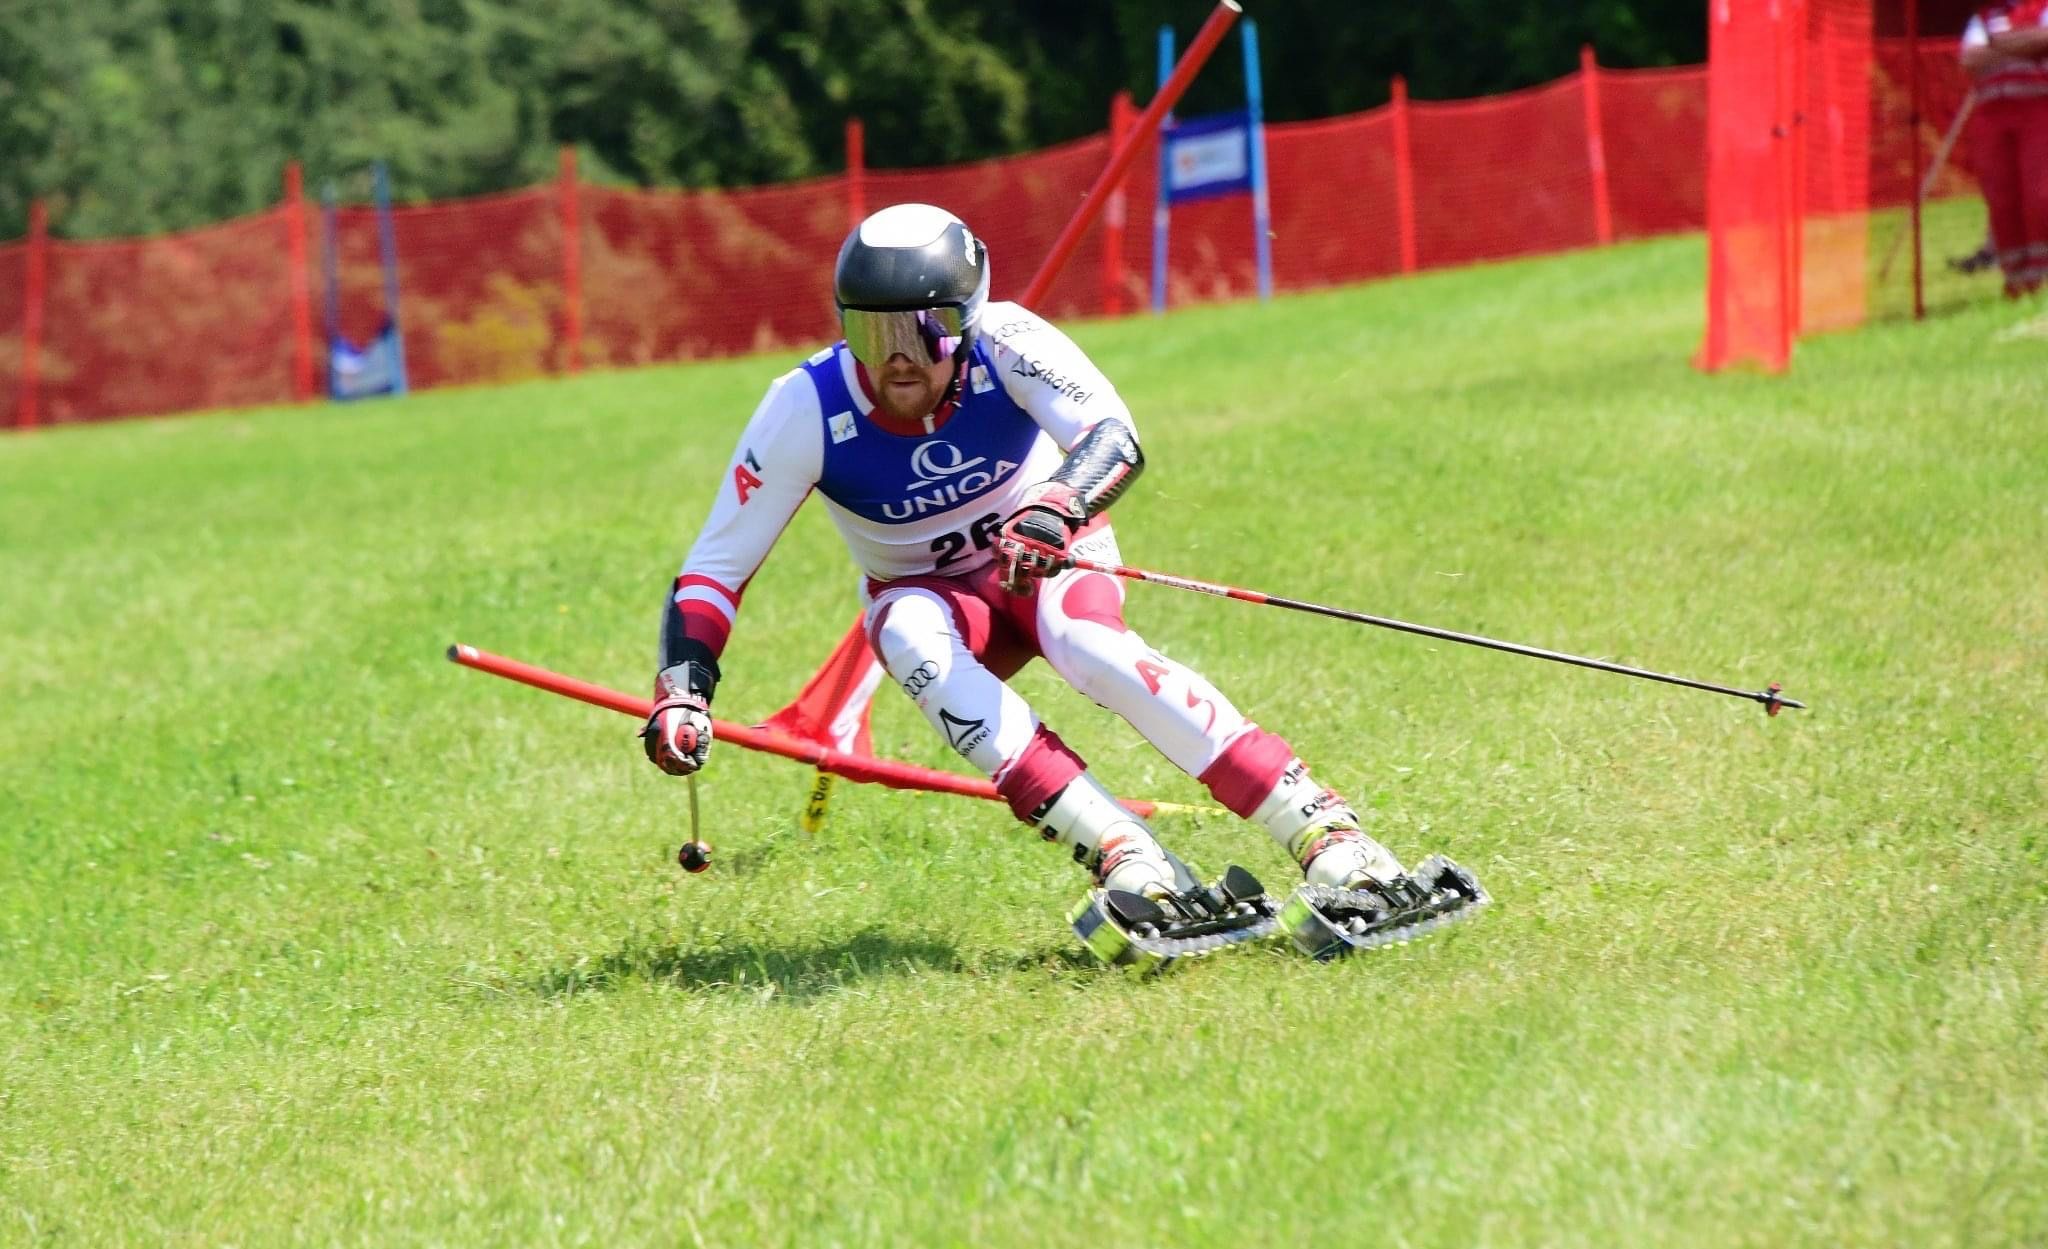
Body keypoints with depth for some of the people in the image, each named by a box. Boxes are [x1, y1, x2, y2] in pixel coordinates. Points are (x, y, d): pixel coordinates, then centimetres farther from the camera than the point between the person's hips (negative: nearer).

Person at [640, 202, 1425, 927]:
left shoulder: (1005, 342, -26)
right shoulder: (807, 412, -23)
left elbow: (1116, 438, -41)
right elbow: (715, 568, -17)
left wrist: (1056, 509, -62)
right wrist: (682, 693, -32)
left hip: (1049, 563, -1)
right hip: (927, 592, 1)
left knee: (1088, 643, -35)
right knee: (911, 642, -35)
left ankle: (1321, 831, -38)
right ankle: (1124, 859, -42)